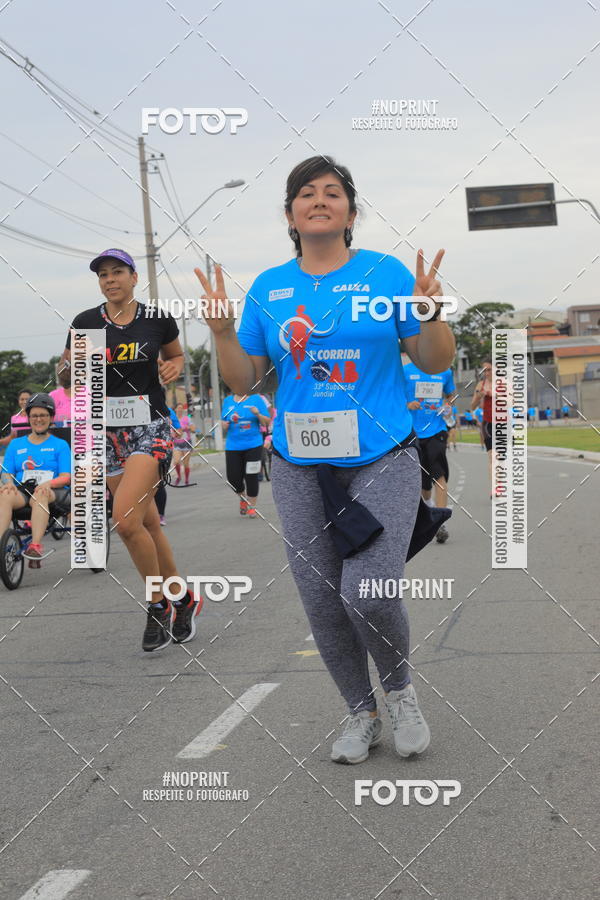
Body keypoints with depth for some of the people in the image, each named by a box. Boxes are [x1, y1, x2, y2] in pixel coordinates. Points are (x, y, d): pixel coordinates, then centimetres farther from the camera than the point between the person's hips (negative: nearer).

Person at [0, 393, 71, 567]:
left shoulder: (60, 445, 14)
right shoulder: (15, 445, 22)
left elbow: (66, 477, 3)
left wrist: (48, 483, -19)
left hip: (53, 492, -2)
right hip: (22, 490, 2)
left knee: (39, 495, -39)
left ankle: (35, 545, -52)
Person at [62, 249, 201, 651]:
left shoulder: (158, 319, -1)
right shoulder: (85, 323, 2)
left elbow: (176, 355, 16)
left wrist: (174, 367, -6)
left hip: (151, 427, -3)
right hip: (109, 432, 3)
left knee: (126, 518, -20)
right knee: (148, 523, 9)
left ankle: (159, 604, -2)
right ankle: (184, 600, 26)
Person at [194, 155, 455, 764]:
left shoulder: (386, 273, 1)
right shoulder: (268, 289, 7)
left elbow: (435, 362, 3)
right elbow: (243, 381, 9)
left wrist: (429, 313, -15)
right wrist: (222, 331, -7)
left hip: (382, 461, -3)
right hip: (299, 468, 3)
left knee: (367, 594, -16)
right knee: (321, 602, 4)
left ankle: (400, 691, 15)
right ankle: (361, 714, 26)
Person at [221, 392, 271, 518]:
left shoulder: (256, 399, -1)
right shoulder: (227, 401, 7)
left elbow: (267, 422, -1)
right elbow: (223, 423, 15)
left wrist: (258, 414, -20)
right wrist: (224, 425, -7)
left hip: (253, 445, -2)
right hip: (233, 446, 2)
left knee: (251, 477, 0)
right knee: (233, 477, 0)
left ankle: (252, 507, 16)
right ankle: (243, 497, 31)